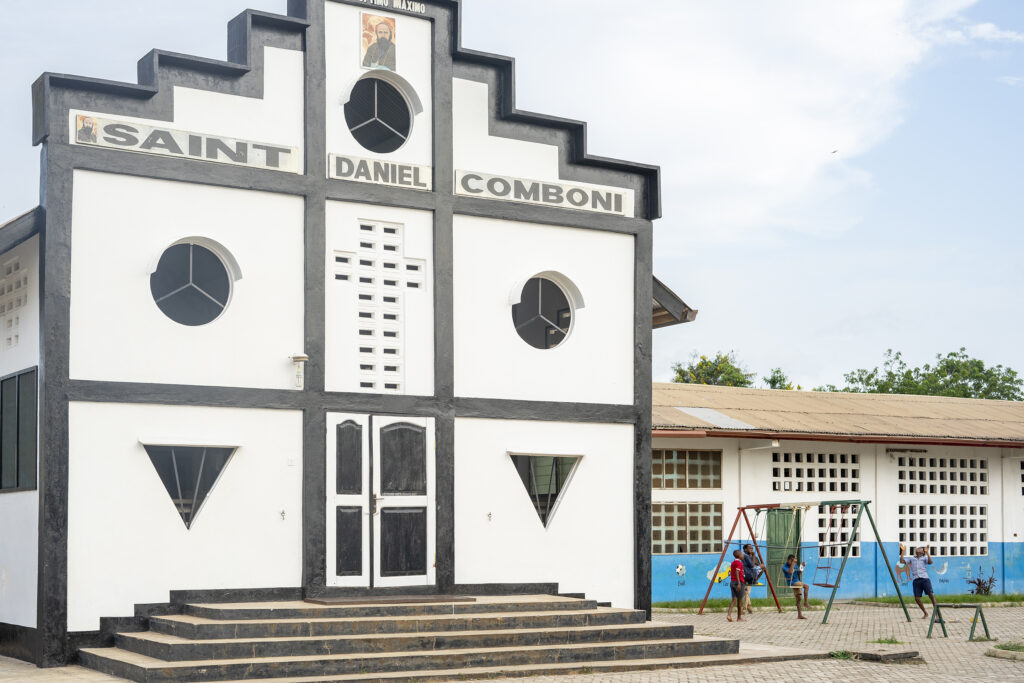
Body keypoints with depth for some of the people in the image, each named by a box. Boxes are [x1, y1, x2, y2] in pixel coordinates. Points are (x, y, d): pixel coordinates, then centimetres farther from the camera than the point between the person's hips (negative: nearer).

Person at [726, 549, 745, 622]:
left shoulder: (733, 563, 17)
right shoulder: (739, 562, -9)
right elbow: (737, 573, -20)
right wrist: (739, 583, -26)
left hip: (732, 582, 8)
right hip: (738, 582, -8)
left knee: (734, 599, 3)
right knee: (739, 600, 2)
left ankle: (729, 614, -16)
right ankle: (739, 617, 8)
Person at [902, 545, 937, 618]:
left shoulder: (924, 558, 10)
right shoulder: (912, 558, 17)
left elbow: (930, 562, -10)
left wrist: (927, 552, -13)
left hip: (924, 579, -2)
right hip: (916, 580, 2)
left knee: (931, 594, -15)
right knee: (917, 598, -5)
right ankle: (925, 613, 12)